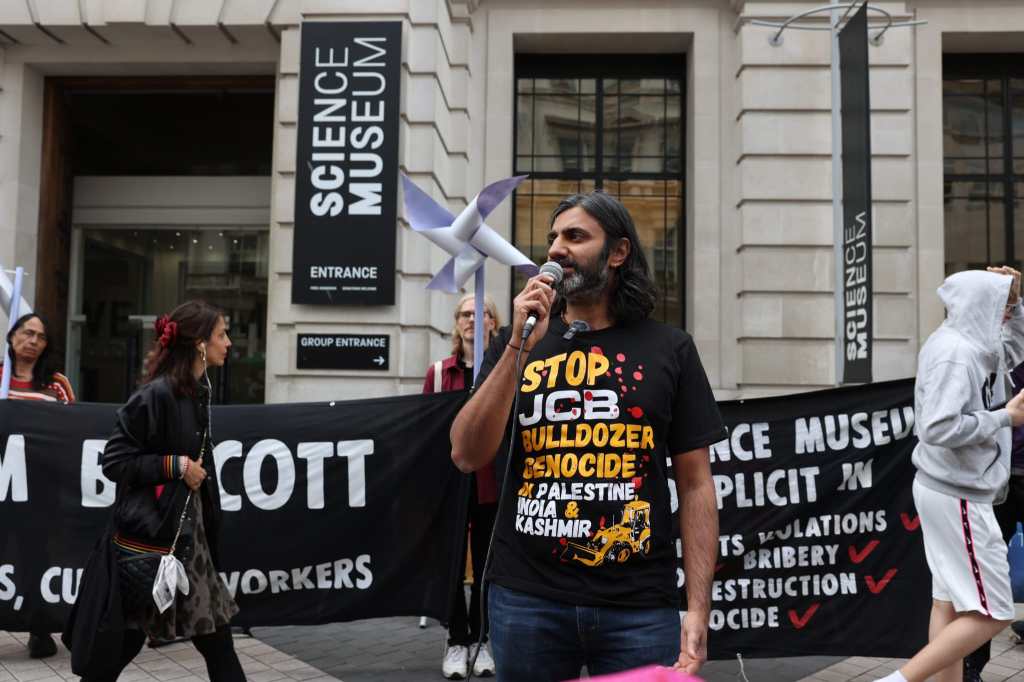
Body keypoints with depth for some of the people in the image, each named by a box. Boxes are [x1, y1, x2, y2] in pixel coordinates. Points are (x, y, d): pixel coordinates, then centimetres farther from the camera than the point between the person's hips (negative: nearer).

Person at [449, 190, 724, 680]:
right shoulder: (516, 342, 6)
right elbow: (467, 456, -3)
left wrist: (698, 608, -5)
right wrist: (520, 347, -10)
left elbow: (695, 483, 3)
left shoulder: (668, 348, 3)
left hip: (640, 604, -1)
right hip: (526, 598, 1)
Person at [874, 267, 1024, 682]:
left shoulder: (973, 345, 10)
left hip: (950, 492, 10)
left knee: (950, 602, 12)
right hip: (956, 496, -10)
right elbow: (940, 428, -30)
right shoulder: (955, 353, -20)